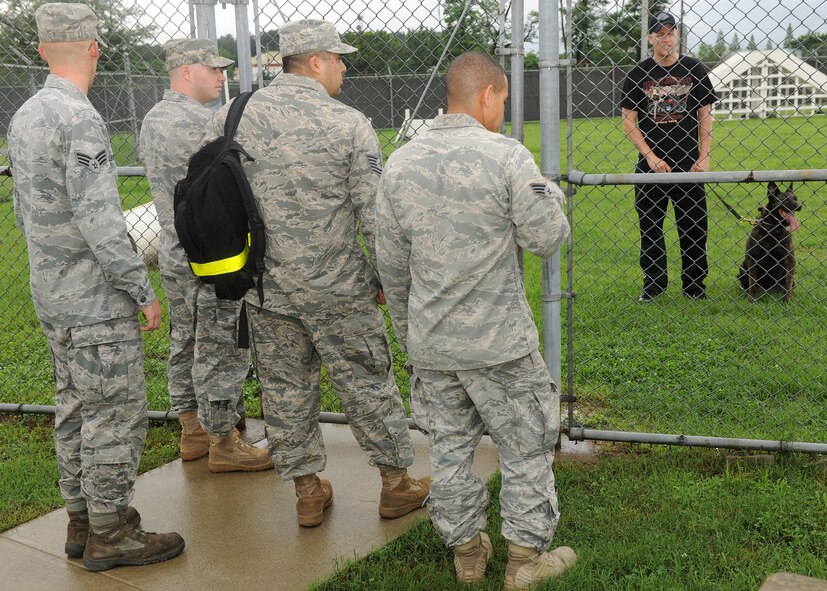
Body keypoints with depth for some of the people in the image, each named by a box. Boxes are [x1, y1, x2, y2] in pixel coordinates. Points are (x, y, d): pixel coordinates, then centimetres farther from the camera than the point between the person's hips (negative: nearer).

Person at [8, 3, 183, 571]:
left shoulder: (24, 117, 9)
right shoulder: (79, 118, -20)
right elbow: (99, 220, -24)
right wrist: (144, 290, -17)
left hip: (51, 293, 9)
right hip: (97, 299, -9)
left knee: (76, 406, 17)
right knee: (117, 414, 1)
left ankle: (82, 519, 28)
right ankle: (109, 534, 11)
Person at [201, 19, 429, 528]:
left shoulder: (232, 117, 1)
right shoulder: (349, 124, -10)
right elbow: (376, 214, -9)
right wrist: (386, 277, 4)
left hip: (265, 289, 4)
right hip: (337, 289, -3)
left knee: (286, 390, 14)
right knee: (368, 384, 11)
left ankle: (308, 492, 25)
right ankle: (397, 484, 24)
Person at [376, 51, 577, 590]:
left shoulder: (400, 164, 2)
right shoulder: (506, 156, -14)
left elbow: (391, 264, 7)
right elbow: (548, 239, -9)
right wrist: (551, 192, 11)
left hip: (430, 342, 5)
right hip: (498, 342, -5)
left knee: (450, 445, 16)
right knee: (526, 446, 12)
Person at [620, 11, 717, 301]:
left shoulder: (694, 69, 5)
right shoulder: (638, 73, 2)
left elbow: (705, 116, 7)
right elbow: (629, 122, 1)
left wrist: (704, 157, -4)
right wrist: (651, 157, -9)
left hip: (689, 165, 0)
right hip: (650, 165, 0)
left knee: (693, 227, 3)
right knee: (650, 228, 5)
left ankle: (694, 286, 15)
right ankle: (653, 284, 18)